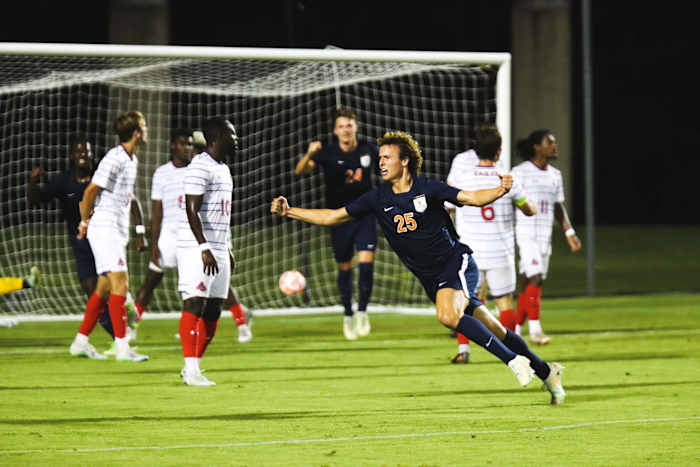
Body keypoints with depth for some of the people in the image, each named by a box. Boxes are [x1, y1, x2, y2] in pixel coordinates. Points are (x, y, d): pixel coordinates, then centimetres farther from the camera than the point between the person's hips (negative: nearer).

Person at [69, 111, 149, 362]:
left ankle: (81, 341, 19)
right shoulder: (114, 159, -15)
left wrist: (140, 229, 22)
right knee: (120, 284, -15)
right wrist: (84, 222, -5)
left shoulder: (131, 160, 16)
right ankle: (122, 347, -18)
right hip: (105, 228, -10)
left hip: (118, 230, 10)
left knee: (104, 288, 12)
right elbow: (90, 191, -15)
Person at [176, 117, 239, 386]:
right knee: (195, 304, -12)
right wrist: (204, 248, -24)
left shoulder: (223, 168, 19)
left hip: (218, 250, 10)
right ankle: (191, 369, -14)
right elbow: (192, 210, -18)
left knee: (213, 310, 7)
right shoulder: (200, 167, -12)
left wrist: (227, 250, 23)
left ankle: (193, 367, 12)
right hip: (197, 248, -10)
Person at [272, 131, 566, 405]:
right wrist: (289, 212, -3)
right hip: (431, 279, 5)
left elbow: (473, 198, -13)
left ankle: (513, 360, -24)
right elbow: (333, 217, 6)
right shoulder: (378, 199, 3)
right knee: (491, 331, 6)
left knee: (448, 316, -33)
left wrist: (500, 191, -33)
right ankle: (545, 371, 23)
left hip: (456, 263, -5)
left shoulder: (428, 189, -9)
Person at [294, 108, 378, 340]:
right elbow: (300, 171, -27)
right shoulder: (328, 154, -11)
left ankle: (362, 312, 3)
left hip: (365, 214, 1)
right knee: (344, 268, 8)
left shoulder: (369, 150, -3)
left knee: (366, 262, -14)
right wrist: (309, 154, -45)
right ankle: (348, 315, 26)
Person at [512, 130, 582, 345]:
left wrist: (569, 233, 8)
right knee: (535, 278, -17)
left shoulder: (555, 175, 14)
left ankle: (515, 330, 15)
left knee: (528, 283, 8)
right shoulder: (520, 172, -6)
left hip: (545, 236, 6)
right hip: (524, 234, -6)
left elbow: (559, 206, 18)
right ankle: (535, 329, -18)